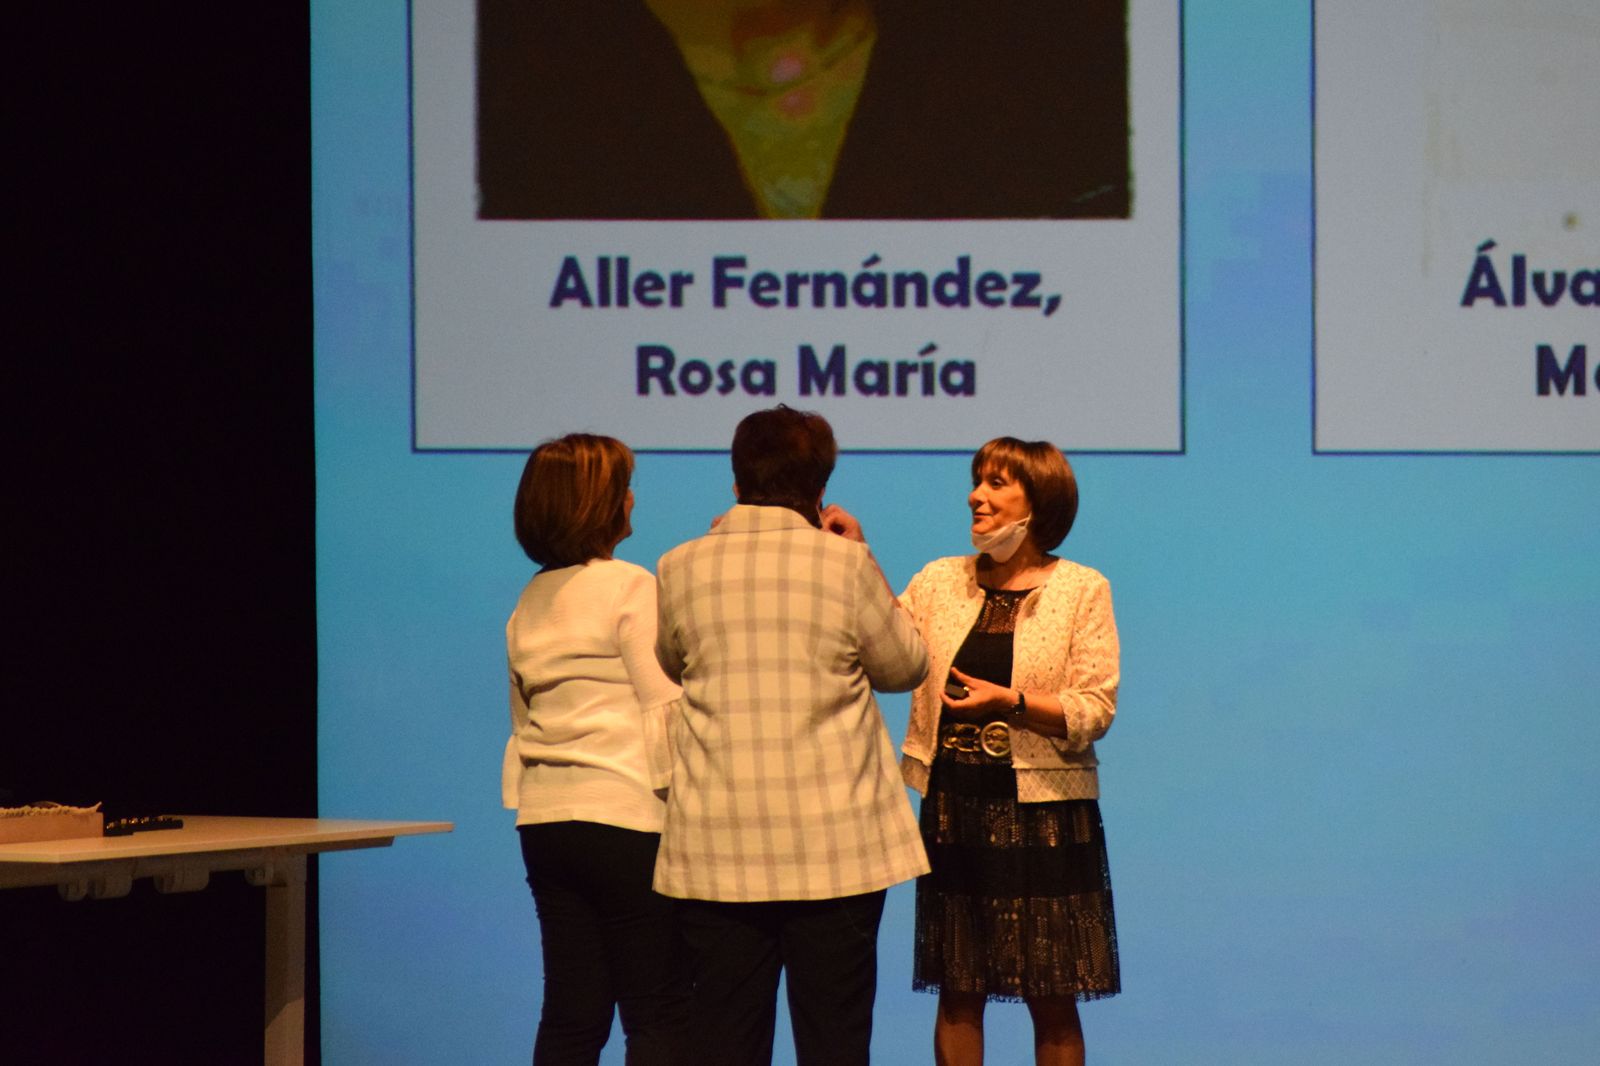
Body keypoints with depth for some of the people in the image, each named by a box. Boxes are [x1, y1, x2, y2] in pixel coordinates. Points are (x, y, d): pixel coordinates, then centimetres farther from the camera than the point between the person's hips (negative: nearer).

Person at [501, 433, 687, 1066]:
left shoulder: (530, 603, 14)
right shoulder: (630, 589, -8)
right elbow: (667, 707, -13)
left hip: (543, 820, 7)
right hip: (626, 817, -7)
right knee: (657, 1014, -3)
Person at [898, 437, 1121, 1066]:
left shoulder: (1082, 591, 0)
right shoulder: (940, 582, 9)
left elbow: (1094, 711, -6)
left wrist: (1009, 701, -19)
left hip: (1044, 814, -3)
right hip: (954, 807, 3)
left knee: (1052, 1000, 1)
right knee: (957, 994, 5)